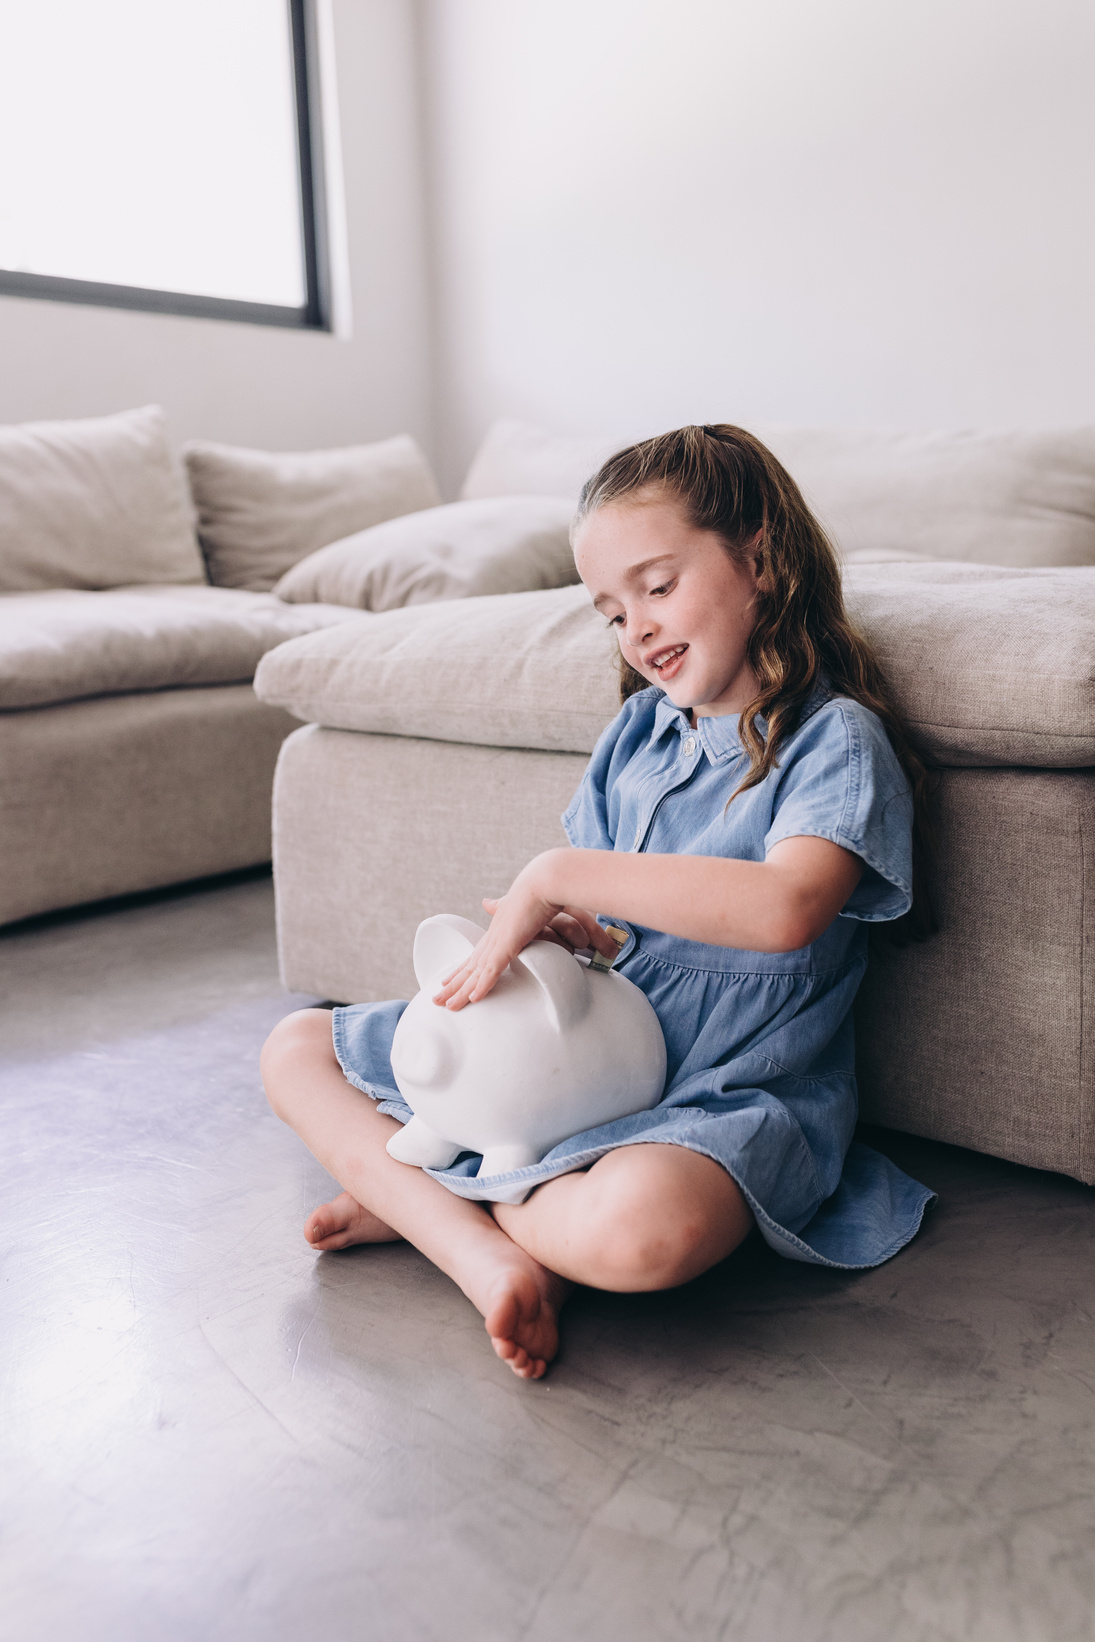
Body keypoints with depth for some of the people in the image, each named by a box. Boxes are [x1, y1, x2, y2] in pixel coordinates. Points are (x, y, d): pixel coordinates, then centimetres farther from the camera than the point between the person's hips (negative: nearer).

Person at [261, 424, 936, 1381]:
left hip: (727, 1089, -7)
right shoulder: (638, 728, 10)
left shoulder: (836, 737, -12)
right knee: (296, 1051, 5)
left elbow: (783, 910, -31)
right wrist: (547, 926, -10)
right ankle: (480, 1250, -15)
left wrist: (556, 876, -26)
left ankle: (417, 1199, -11)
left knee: (639, 1226, -42)